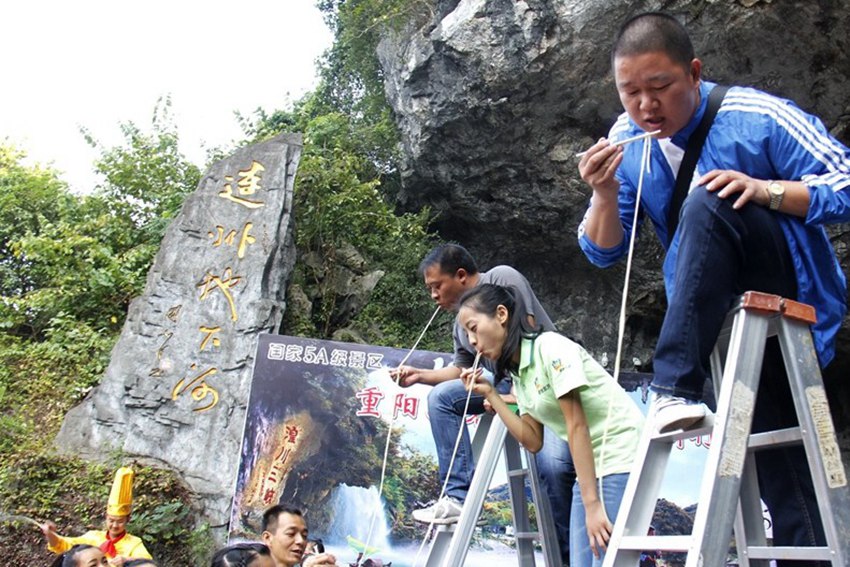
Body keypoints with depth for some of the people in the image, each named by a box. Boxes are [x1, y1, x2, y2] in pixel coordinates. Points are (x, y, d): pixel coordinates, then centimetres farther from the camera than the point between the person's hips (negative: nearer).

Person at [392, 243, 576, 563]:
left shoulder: (502, 278, -8)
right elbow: (461, 370, 22)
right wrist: (420, 375, 10)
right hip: (509, 384, 7)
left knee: (554, 465, -23)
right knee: (441, 396, -10)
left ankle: (567, 553, -4)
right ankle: (459, 496, -13)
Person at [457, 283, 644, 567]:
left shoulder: (550, 346, -14)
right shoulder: (517, 374, 9)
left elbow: (577, 426, -18)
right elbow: (533, 441, 6)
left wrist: (592, 503, -18)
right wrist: (490, 394, 3)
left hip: (625, 461, -8)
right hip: (590, 470, 8)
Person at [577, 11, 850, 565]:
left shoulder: (757, 117, -15)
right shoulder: (626, 142, -2)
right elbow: (605, 252, -1)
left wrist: (766, 190, -28)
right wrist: (606, 194, -21)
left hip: (792, 290, -4)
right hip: (723, 315, 4)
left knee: (706, 203, -32)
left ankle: (675, 388, -32)